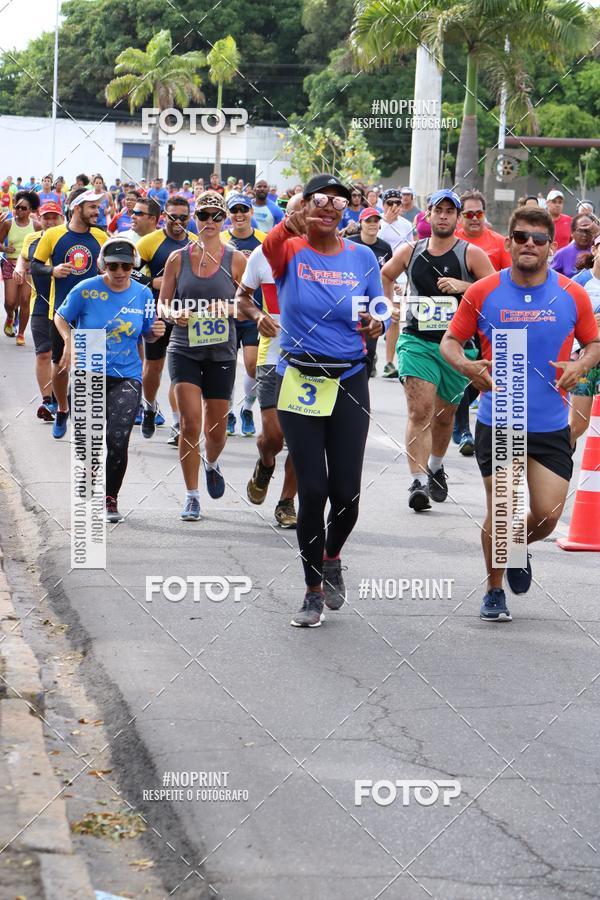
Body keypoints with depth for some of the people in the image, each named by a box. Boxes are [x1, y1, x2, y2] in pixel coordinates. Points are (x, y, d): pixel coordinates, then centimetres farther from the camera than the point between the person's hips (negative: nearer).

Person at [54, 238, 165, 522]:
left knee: (117, 440, -12)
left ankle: (111, 499, 8)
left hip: (127, 377, 0)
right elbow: (60, 317, 7)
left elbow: (147, 335, 11)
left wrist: (155, 332, -11)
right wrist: (69, 341, -9)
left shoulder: (143, 294, 0)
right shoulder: (86, 290, -6)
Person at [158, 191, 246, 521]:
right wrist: (175, 314, -15)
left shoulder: (236, 260, 0)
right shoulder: (178, 258, 2)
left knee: (216, 428, 8)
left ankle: (211, 463, 44)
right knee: (190, 422, -12)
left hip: (221, 352, 0)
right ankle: (191, 496, 0)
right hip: (184, 349, 0)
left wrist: (230, 309, -16)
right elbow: (163, 303, 7)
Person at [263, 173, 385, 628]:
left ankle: (332, 557, 32)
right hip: (300, 382, -2)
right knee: (312, 489, -4)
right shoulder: (291, 250, -2)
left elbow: (378, 313, 10)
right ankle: (313, 590, 12)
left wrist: (376, 325, -15)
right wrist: (290, 226, -50)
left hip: (349, 382, 2)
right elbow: (269, 250, -27)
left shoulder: (362, 257, 6)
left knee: (346, 492, -1)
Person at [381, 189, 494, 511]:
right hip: (416, 341, 0)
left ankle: (435, 467, 42)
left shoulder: (471, 254, -2)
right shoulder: (410, 252, 6)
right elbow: (384, 275, 26)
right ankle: (418, 482, -21)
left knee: (444, 414, 15)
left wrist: (462, 286, -18)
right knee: (420, 410, -16)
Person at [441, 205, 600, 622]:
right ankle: (494, 591, 22)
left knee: (548, 514, -1)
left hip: (550, 426, 1)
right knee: (500, 512, 0)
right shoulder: (483, 293, -3)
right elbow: (450, 341, 5)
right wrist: (466, 365, -16)